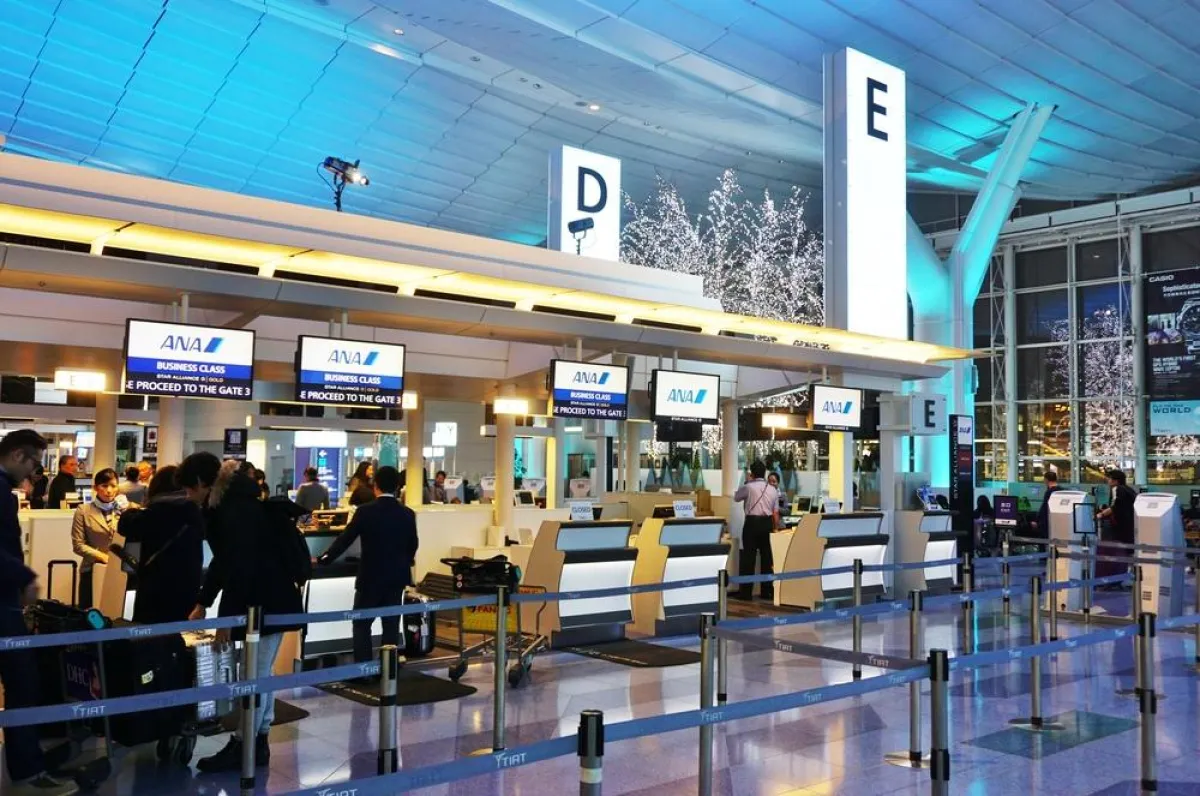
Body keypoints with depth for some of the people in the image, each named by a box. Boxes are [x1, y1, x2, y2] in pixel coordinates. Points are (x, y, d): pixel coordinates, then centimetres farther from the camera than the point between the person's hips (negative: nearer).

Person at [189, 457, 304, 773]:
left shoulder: (238, 511, -21)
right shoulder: (230, 506, 12)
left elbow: (240, 567, -25)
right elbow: (223, 560, 20)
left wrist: (227, 616, -20)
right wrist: (202, 603, 21)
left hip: (268, 603, -10)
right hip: (261, 601, 10)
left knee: (255, 675, -2)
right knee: (260, 673, 15)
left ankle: (244, 747, 7)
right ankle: (258, 742, 23)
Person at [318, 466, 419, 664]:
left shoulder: (365, 511, -11)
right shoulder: (408, 514, -1)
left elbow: (345, 539, -5)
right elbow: (412, 546, 9)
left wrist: (323, 560, 8)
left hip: (370, 576, -3)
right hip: (397, 576, 4)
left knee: (362, 623, 6)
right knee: (391, 624, 9)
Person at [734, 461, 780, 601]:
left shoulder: (748, 487, -7)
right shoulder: (773, 490, 8)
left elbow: (736, 497, 12)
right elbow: (775, 513, 9)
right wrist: (774, 528, 17)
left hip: (752, 523, -4)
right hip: (767, 523, 5)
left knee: (749, 557, 0)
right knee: (767, 556, 12)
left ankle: (746, 592, 1)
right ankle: (767, 592, 16)